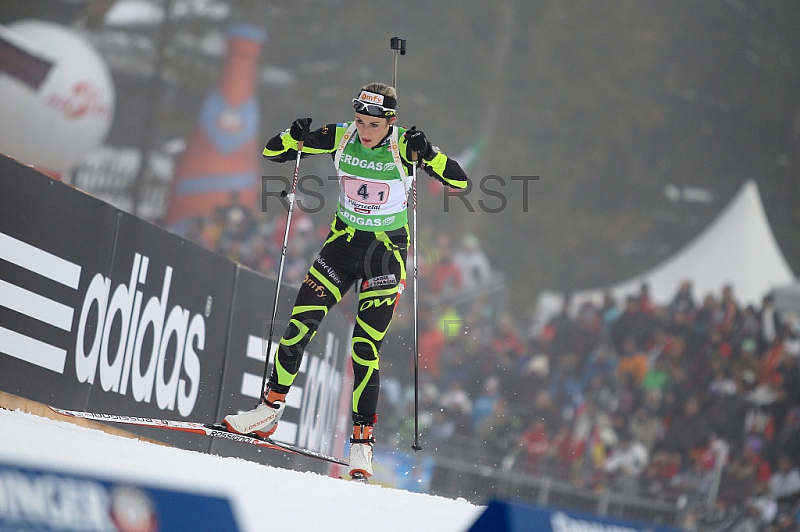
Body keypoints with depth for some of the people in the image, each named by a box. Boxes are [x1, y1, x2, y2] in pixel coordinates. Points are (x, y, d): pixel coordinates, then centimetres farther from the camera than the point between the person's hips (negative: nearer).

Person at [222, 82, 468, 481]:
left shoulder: (404, 147, -13)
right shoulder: (340, 138, -5)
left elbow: (459, 181, -18)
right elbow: (273, 152, 1)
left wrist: (427, 153, -32)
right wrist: (294, 137, -20)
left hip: (387, 252, -3)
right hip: (342, 242, 3)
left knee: (365, 350, -8)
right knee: (299, 326, -6)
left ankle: (362, 441, 0)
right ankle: (270, 410, 8)